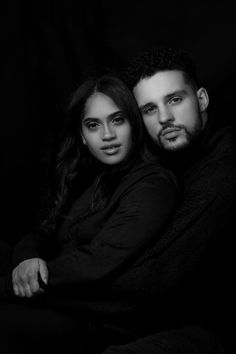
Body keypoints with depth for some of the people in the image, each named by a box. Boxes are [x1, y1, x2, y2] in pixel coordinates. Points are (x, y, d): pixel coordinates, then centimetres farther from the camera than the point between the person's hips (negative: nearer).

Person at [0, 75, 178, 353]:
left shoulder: (153, 184, -12)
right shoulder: (83, 178, 14)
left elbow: (96, 262, -20)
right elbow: (44, 231, 10)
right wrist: (27, 258, -15)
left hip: (105, 327, -6)